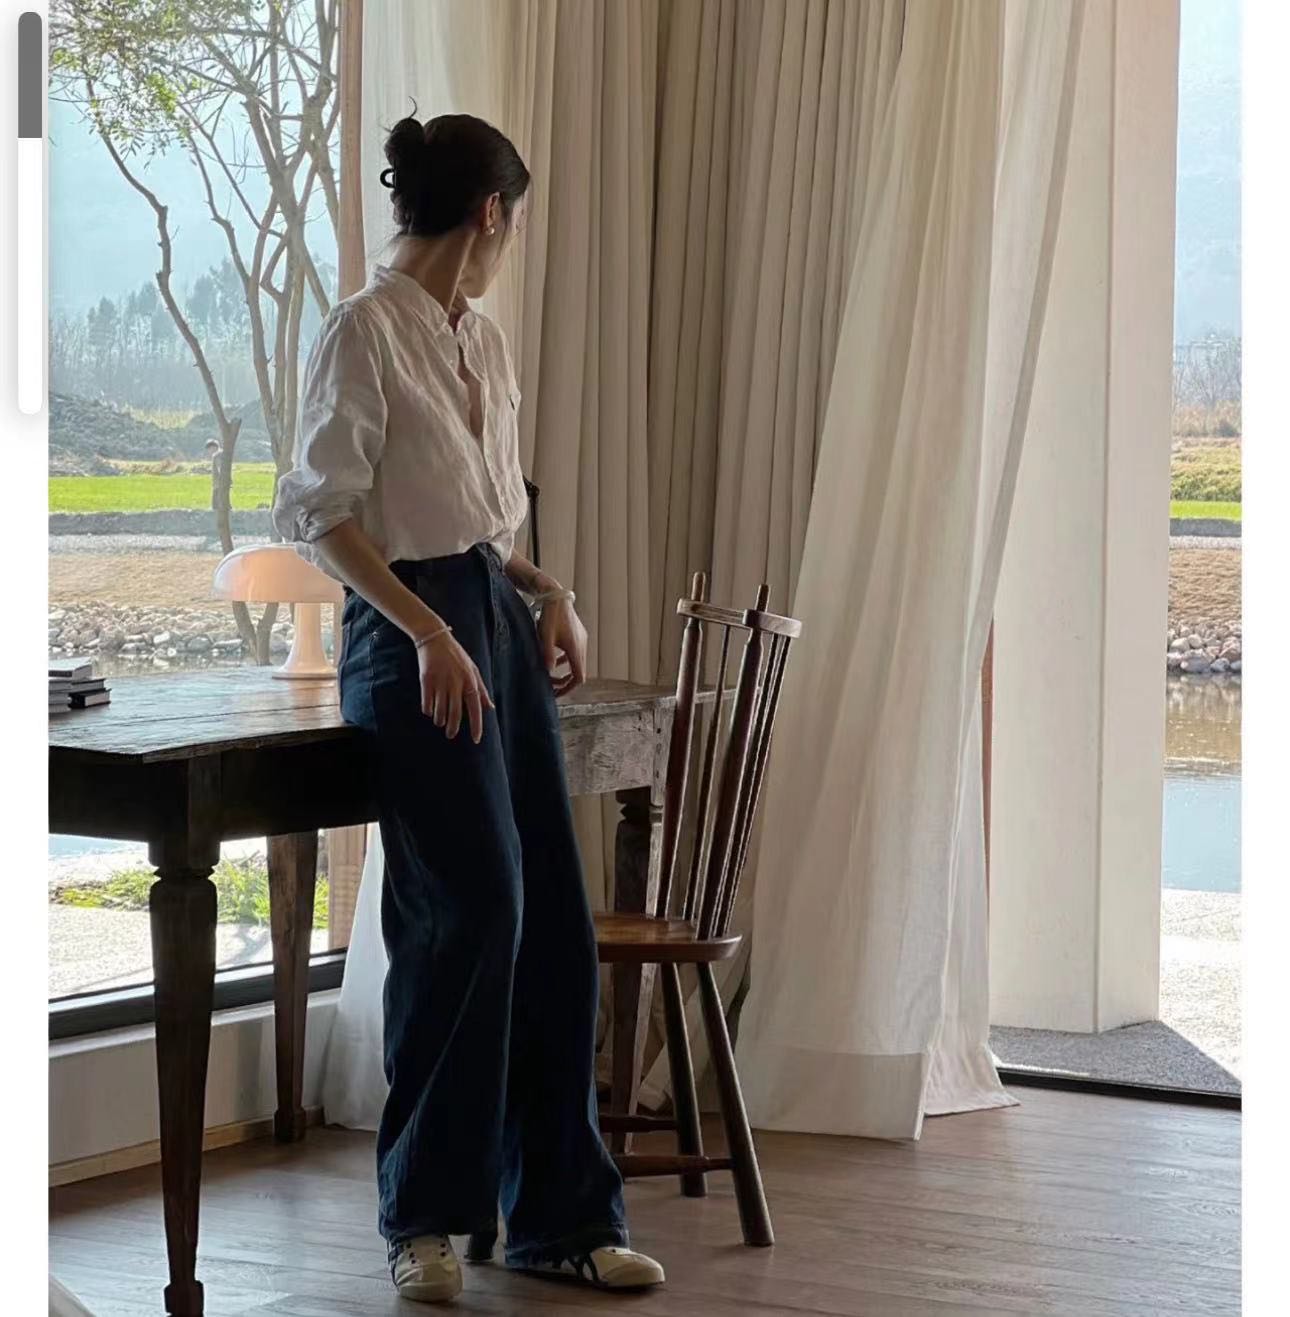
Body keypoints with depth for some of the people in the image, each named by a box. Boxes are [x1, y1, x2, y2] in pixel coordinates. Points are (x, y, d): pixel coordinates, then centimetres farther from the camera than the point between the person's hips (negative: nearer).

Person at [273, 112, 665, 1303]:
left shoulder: (483, 341, 14)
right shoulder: (365, 331, -10)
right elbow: (324, 510, -14)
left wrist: (548, 592, 5)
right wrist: (430, 633, -20)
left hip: (499, 625, 8)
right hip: (414, 637, -8)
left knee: (556, 921, 5)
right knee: (471, 909, -9)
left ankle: (561, 1213, 13)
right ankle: (425, 1213, 7)